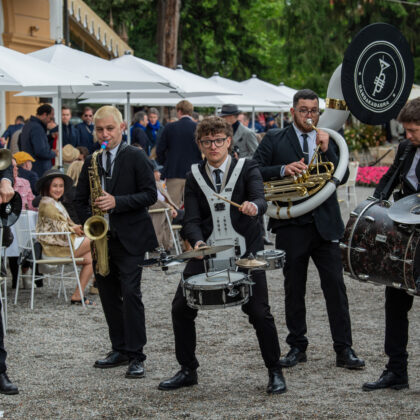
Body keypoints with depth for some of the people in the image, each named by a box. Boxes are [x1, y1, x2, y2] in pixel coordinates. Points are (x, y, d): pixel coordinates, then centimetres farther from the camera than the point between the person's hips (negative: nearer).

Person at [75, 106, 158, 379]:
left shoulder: (136, 157, -4)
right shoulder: (92, 162, 11)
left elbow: (150, 195, -9)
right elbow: (81, 200, 17)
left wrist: (117, 202, -20)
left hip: (130, 238, -6)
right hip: (101, 238, 6)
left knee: (130, 293, -10)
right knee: (109, 295, 9)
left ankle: (136, 356, -7)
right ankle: (120, 350, 20)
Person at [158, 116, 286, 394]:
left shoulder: (247, 168, -2)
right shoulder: (195, 176, 6)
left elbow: (260, 199, -19)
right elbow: (192, 220, -1)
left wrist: (253, 206, -44)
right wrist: (198, 241, -23)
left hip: (244, 251, -3)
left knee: (259, 312, -9)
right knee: (181, 308, -2)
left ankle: (275, 372, 10)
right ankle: (188, 371, 15)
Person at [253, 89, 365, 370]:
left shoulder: (329, 140, 11)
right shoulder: (275, 139, 5)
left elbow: (342, 177, 0)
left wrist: (326, 149, -13)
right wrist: (284, 169, -18)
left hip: (325, 224, 1)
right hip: (291, 225, -1)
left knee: (336, 286, -2)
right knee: (294, 289, 8)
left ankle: (344, 350, 2)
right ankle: (297, 347, 19)